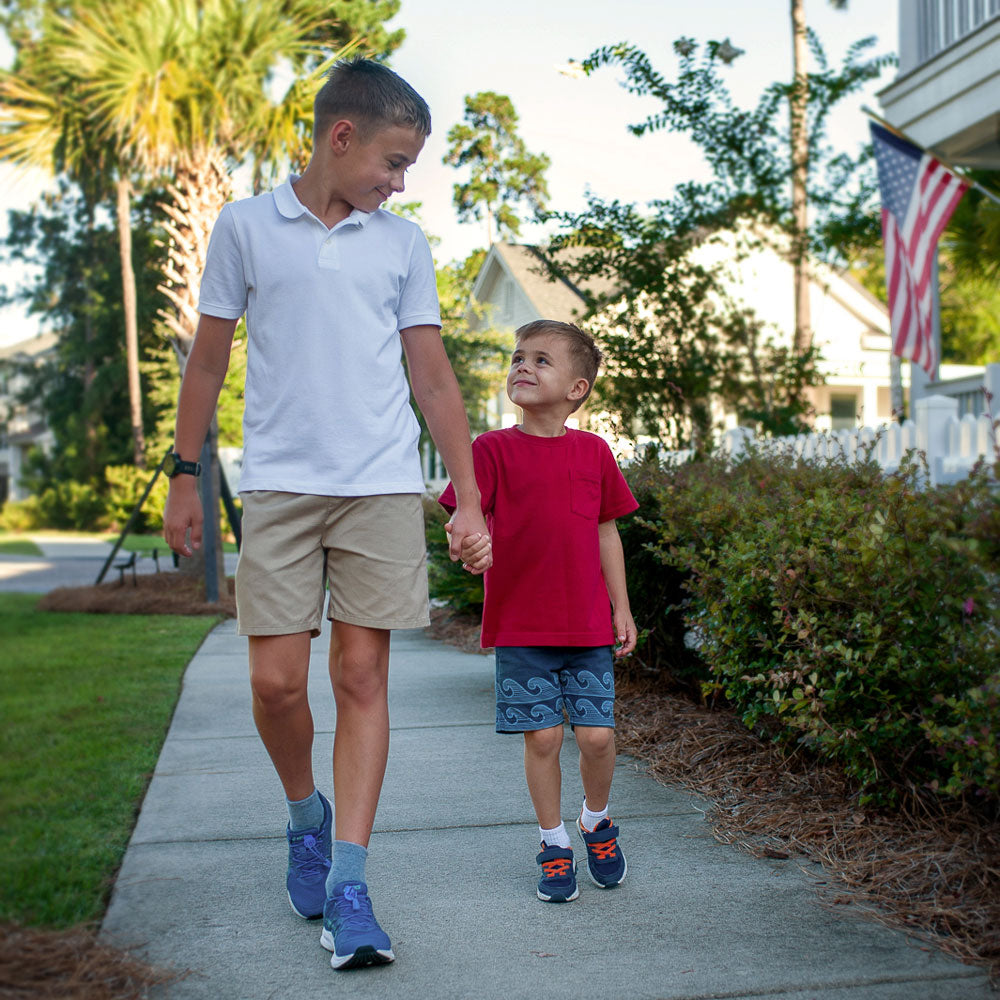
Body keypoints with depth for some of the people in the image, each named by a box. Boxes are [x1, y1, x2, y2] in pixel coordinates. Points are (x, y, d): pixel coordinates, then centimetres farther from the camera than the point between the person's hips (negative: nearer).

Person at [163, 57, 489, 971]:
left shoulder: (404, 244, 11)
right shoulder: (245, 226, 7)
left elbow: (434, 378, 11)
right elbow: (209, 359, 12)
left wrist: (469, 497, 7)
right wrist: (185, 475, 10)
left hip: (384, 487, 1)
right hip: (279, 486, -1)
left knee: (362, 677, -2)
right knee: (276, 681, -3)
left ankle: (348, 882, 3)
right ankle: (306, 816, 26)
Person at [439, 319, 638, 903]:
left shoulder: (594, 452, 6)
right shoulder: (493, 450, -2)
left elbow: (607, 532, 11)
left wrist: (622, 611, 10)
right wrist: (469, 547, -35)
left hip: (589, 627, 2)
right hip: (520, 628, -1)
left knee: (598, 736, 0)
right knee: (542, 737, 1)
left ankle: (598, 822, 28)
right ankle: (555, 845, 20)